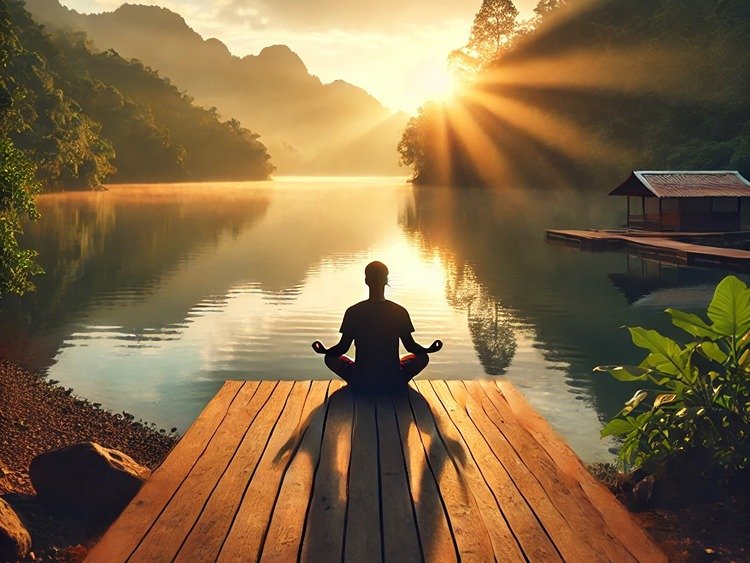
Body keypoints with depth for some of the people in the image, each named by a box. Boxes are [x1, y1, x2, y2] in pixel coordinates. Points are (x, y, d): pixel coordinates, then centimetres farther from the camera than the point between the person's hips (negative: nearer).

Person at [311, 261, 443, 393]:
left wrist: (324, 350, 17)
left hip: (360, 383, 0)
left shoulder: (353, 312, -7)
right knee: (423, 357, 26)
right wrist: (429, 349, 19)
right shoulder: (400, 312, -6)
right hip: (393, 383, 0)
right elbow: (411, 346, 0)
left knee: (330, 358, 26)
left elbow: (343, 348, -2)